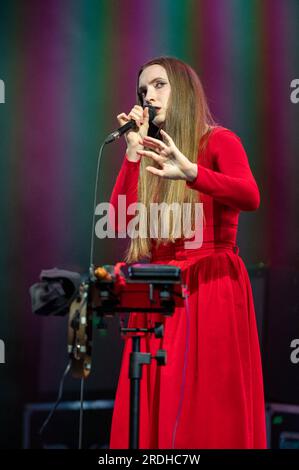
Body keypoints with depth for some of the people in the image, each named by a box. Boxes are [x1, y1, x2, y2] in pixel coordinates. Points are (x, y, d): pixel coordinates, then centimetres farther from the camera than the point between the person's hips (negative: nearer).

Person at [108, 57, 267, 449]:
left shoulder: (218, 141, -1)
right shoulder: (153, 156, 16)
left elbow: (250, 197, -21)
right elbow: (121, 222, 4)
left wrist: (190, 173, -36)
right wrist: (134, 151, 3)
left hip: (210, 290, -6)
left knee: (207, 413, -8)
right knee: (153, 413, 2)